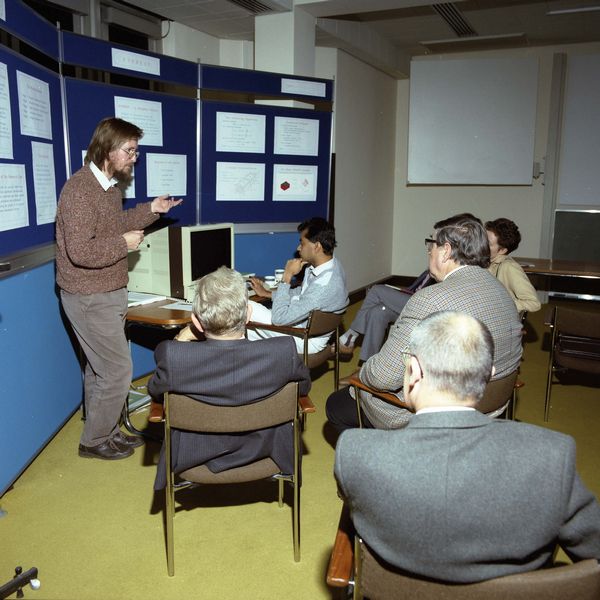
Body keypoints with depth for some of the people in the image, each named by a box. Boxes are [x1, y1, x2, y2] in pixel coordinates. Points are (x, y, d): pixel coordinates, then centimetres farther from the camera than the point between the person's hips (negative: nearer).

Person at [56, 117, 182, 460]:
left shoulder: (111, 185, 8)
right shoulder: (80, 190, -23)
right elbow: (80, 251, -29)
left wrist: (151, 210, 10)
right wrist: (125, 244, -18)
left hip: (108, 293, 9)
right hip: (91, 298, -9)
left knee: (100, 368, 19)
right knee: (118, 370, -2)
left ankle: (106, 431, 33)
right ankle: (95, 441, 17)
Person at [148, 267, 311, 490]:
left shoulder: (172, 355, -32)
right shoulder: (285, 351, -31)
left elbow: (154, 390, -8)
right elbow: (304, 387, -7)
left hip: (194, 456, 0)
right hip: (262, 452, 1)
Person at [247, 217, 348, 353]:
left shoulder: (324, 285, -34)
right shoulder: (326, 264, -4)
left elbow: (279, 318, -30)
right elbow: (302, 293, 17)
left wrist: (287, 276, -25)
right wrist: (267, 293, 15)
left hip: (306, 340, -9)